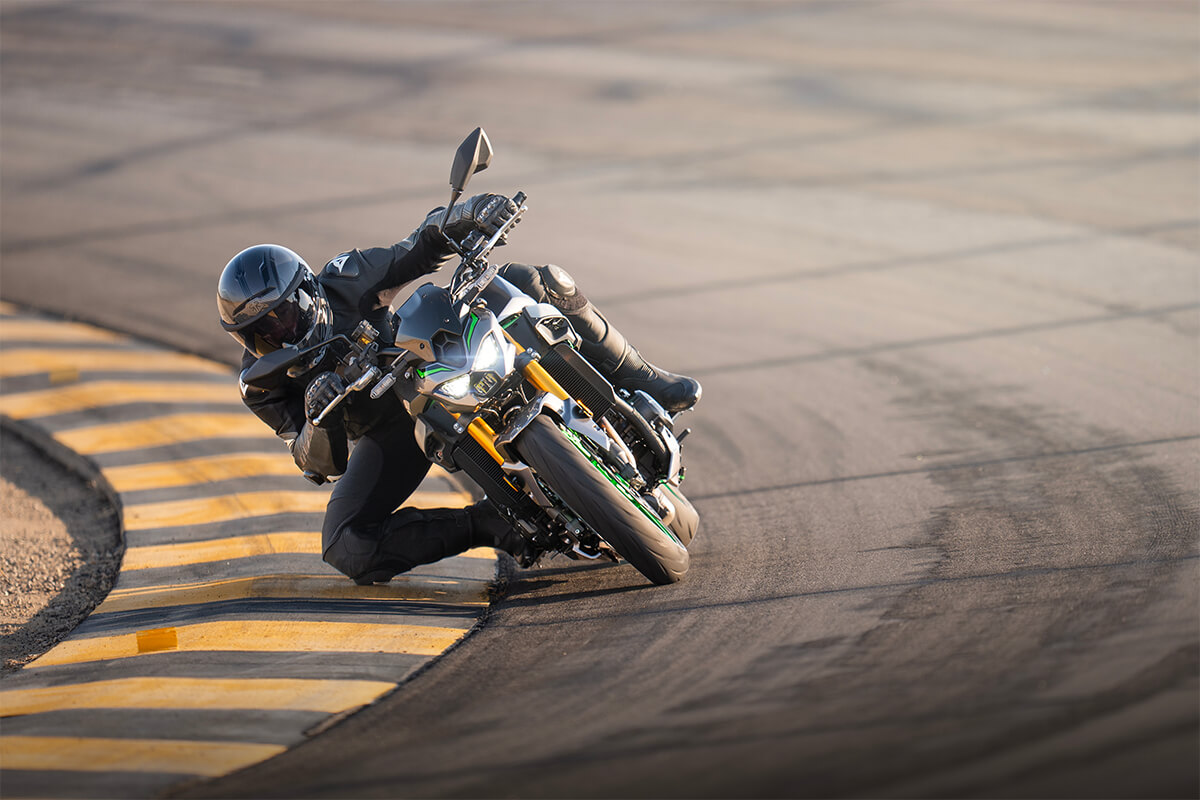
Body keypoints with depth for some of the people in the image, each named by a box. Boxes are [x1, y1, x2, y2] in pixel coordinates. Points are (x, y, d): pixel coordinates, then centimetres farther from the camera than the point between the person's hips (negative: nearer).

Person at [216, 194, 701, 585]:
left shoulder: (343, 282, -18)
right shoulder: (264, 386, -17)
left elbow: (426, 247, -10)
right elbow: (320, 465, -22)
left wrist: (473, 215, -33)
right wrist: (318, 418, -46)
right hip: (393, 426, 0)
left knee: (529, 283, -22)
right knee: (347, 551, -26)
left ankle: (635, 382, -9)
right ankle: (481, 525, -14)